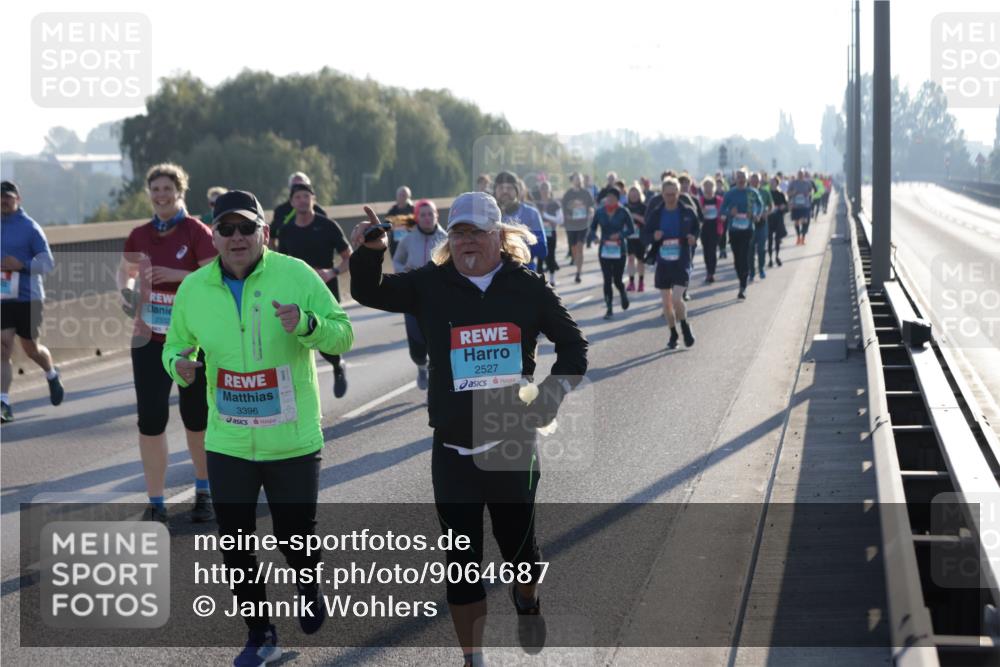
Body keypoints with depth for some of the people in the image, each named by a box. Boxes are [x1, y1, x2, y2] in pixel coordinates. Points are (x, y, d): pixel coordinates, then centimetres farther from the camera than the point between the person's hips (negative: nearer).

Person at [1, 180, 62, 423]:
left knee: (31, 348, 10)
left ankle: (53, 375, 42)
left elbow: (48, 263, -9)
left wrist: (21, 265, -25)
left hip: (28, 297, -3)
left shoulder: (30, 228, -7)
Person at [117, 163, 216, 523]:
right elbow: (124, 272, 18)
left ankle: (204, 492, 31)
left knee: (197, 419, 11)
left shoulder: (196, 231, -7)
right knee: (150, 420, -3)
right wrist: (127, 288, -5)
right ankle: (155, 504, 5)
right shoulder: (139, 235, 5)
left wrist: (176, 274, -26)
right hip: (149, 339, 3)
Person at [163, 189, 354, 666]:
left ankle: (308, 583, 44)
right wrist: (180, 364, -13)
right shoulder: (194, 288, -1)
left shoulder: (295, 275, -10)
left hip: (292, 441, -3)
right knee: (235, 546, 9)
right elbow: (176, 345, 11)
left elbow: (343, 336, -11)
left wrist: (307, 323, -31)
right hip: (228, 443, 3)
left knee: (296, 537, 8)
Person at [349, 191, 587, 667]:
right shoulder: (431, 285, -1)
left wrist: (553, 391, -9)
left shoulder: (527, 287, -2)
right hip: (453, 451, 0)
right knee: (462, 561, 4)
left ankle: (527, 603, 50)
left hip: (513, 446, 0)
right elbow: (369, 292, 0)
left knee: (519, 546, 15)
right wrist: (369, 250, -20)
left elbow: (572, 344, 6)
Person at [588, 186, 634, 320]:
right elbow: (593, 227, 9)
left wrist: (620, 235, -18)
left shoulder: (623, 212, -5)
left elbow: (631, 230, 0)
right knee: (607, 280, 0)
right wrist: (594, 237, -12)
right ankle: (609, 309, 9)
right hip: (604, 251, 2)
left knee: (617, 280, 1)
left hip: (619, 251, -2)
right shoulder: (600, 212, 1)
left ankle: (623, 293, 37)